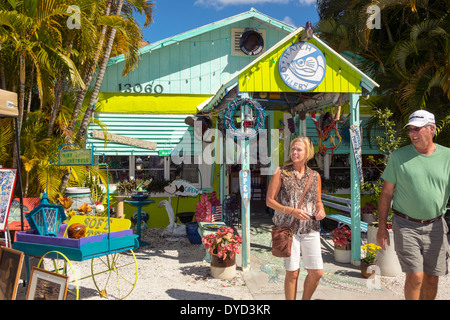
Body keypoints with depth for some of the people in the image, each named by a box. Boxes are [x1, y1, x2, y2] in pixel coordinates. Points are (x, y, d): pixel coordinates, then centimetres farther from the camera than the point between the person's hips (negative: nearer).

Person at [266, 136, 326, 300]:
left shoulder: (315, 176, 7)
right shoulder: (281, 173, -3)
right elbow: (269, 200, -4)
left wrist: (321, 210, -5)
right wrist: (291, 211, -16)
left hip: (310, 229, 4)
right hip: (288, 227, -3)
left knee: (317, 272, 4)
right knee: (292, 273, 2)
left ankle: (305, 299, 29)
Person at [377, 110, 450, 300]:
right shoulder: (398, 156, -3)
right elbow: (386, 193, 0)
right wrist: (382, 227, -2)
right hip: (406, 226, -2)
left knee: (432, 278, 11)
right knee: (415, 277, -6)